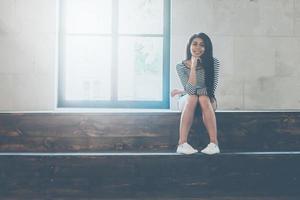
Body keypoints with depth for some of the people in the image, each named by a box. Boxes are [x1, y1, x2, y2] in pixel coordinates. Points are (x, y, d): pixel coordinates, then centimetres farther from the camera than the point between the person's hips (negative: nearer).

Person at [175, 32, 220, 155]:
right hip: (188, 101, 0)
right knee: (192, 98, -33)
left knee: (203, 99, -33)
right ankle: (182, 143, -42)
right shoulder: (181, 66, -12)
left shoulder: (213, 63, -12)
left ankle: (214, 143, -40)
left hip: (208, 100, 0)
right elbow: (190, 90, -23)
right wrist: (193, 66, -29)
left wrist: (183, 91, -12)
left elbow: (211, 89, -17)